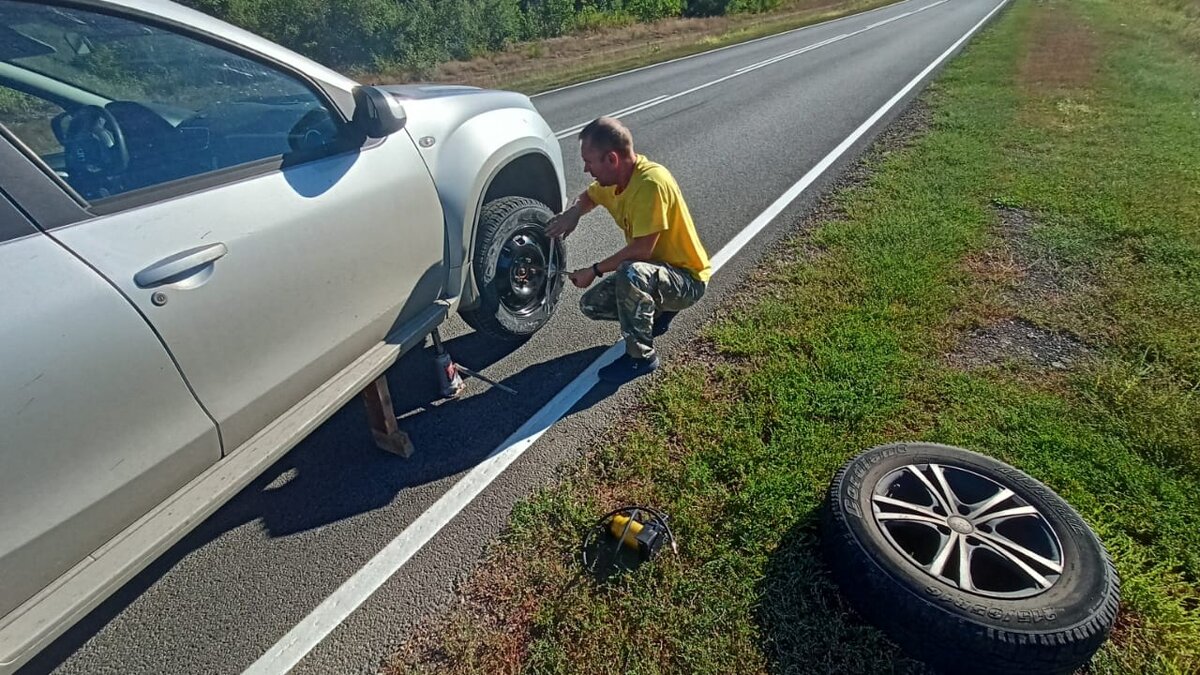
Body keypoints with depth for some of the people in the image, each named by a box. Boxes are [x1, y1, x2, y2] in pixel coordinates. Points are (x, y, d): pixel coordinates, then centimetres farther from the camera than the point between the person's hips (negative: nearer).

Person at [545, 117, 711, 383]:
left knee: (631, 272, -37)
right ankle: (657, 312, 19)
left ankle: (642, 355, -18)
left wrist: (595, 271, -18)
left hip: (687, 279, -9)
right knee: (591, 304, 2)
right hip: (651, 271, 9)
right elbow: (588, 197, 18)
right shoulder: (615, 176, -3)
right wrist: (573, 212, -5)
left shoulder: (651, 182, -29)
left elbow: (642, 250, -29)